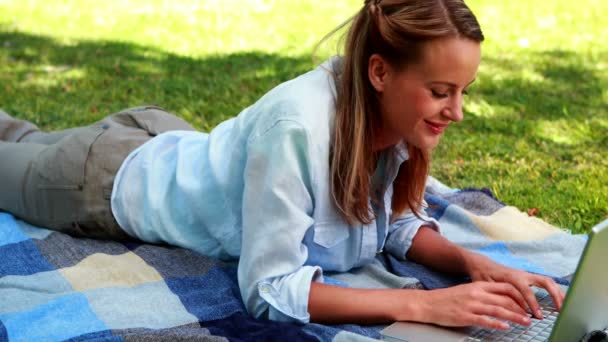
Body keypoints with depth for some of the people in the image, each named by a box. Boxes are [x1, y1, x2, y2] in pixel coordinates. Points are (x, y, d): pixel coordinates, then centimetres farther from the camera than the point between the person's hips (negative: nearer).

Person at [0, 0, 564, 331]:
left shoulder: (394, 113, -23)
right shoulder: (298, 125, -44)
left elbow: (400, 221, -8)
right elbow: (268, 289, -40)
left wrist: (471, 262, -27)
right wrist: (422, 304, -45)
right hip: (110, 181, -6)